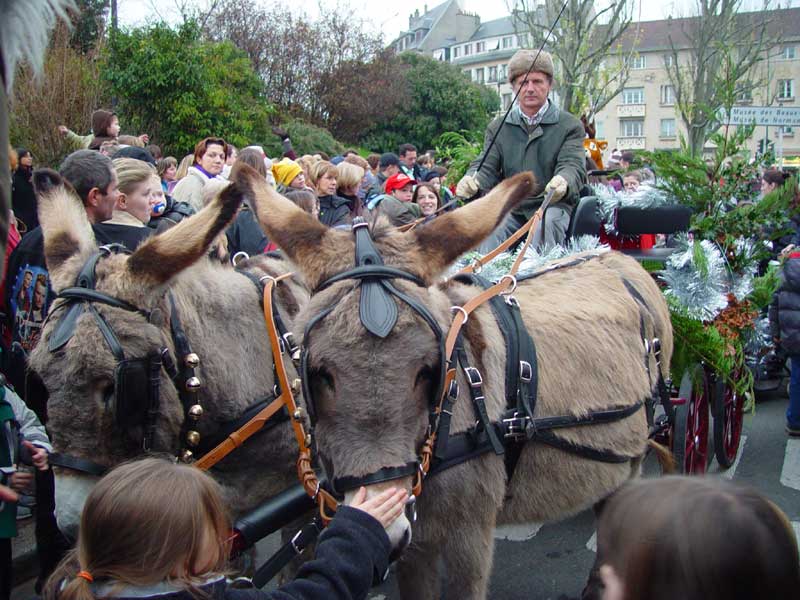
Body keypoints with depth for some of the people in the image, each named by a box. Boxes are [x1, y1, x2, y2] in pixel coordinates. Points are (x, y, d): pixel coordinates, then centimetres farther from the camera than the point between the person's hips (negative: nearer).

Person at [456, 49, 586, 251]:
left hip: (554, 206, -2)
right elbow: (487, 166, 5)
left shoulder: (569, 126, 5)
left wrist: (562, 182, -36)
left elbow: (573, 166, -9)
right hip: (510, 207, 2)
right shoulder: (498, 127, 14)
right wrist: (471, 181, -22)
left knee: (546, 224, -35)